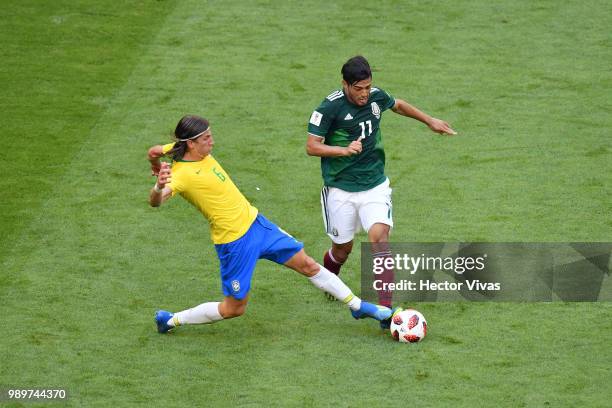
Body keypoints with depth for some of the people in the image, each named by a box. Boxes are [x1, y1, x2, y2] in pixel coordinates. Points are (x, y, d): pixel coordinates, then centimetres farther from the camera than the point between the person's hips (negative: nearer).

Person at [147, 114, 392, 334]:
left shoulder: (202, 153, -2)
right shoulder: (180, 175, -25)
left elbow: (155, 151, 11)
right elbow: (155, 201, -44)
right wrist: (159, 186, -62)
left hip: (255, 222, 8)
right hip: (234, 241, -8)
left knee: (307, 265, 14)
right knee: (234, 308, 4)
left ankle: (358, 306, 29)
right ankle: (170, 321, 21)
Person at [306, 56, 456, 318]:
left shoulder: (377, 97, -2)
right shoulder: (330, 107, -17)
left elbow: (398, 105, 22)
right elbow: (311, 146, -15)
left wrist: (430, 121, 26)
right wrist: (345, 150, -30)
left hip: (375, 185, 2)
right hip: (341, 189, -2)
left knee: (379, 237, -19)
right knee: (343, 247, 10)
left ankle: (385, 308, -23)